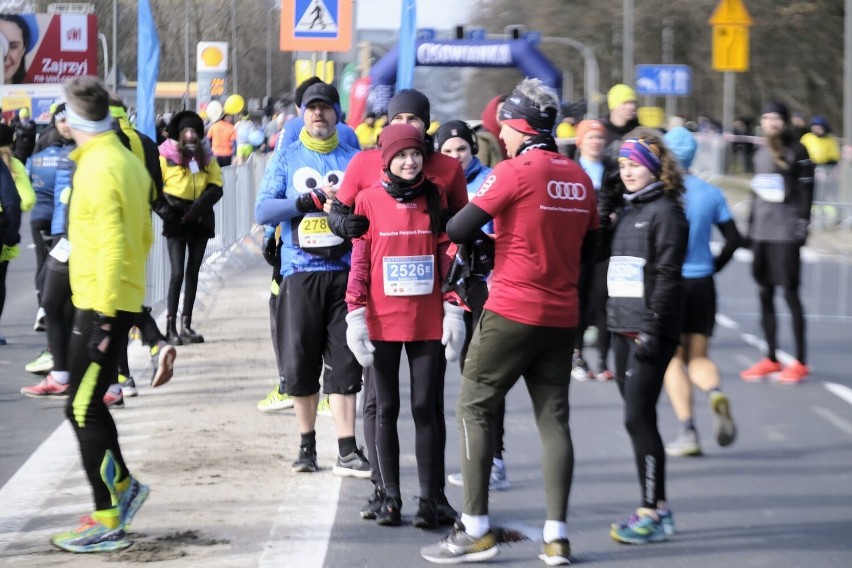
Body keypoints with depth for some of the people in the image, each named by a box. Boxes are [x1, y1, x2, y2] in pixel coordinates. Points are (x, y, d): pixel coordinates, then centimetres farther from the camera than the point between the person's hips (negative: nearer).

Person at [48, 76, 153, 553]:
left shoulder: (98, 169, -18)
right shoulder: (129, 163, 10)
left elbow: (111, 247, -22)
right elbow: (144, 235, 18)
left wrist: (104, 316, -21)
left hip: (100, 304, -9)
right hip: (123, 299, 9)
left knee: (84, 411, -5)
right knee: (87, 403, 19)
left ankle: (108, 523, -4)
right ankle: (123, 487, 26)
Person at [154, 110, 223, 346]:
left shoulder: (207, 157, 9)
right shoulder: (166, 157, -3)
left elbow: (216, 187, 2)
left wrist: (198, 207, -13)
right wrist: (166, 212, -15)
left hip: (200, 221, 4)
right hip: (176, 223, -4)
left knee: (193, 272, 7)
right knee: (177, 273, -11)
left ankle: (186, 324, 12)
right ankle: (170, 326, -9)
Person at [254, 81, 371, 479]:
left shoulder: (354, 159, 9)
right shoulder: (286, 157, 9)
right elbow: (263, 210, -2)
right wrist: (311, 200, -12)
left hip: (344, 271, 0)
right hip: (300, 272, 0)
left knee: (343, 362, -4)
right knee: (300, 361, 1)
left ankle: (347, 451, -3)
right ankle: (306, 444, 16)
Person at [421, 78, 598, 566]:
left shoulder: (516, 171, -11)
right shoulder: (580, 177, 9)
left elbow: (458, 229, -13)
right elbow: (588, 246, 17)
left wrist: (485, 240, 8)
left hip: (512, 311, -6)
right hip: (561, 317, 6)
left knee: (474, 410, 3)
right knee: (554, 419, 8)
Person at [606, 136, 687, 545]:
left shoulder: (665, 211, -8)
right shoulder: (627, 213, 18)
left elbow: (667, 276, -15)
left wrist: (653, 329, -20)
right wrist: (611, 320, 18)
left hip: (650, 332, -9)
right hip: (623, 329, 9)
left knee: (639, 418, -10)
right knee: (637, 419, 9)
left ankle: (652, 514, -6)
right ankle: (658, 508, 15)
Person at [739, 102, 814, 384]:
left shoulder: (796, 152, -6)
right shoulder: (760, 153, 13)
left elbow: (806, 190, -8)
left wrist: (802, 224, -13)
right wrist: (750, 226, 18)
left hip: (786, 234, -7)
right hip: (761, 233, 7)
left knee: (790, 293, -5)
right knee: (764, 293, 8)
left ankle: (800, 363, 1)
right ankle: (771, 359, 17)